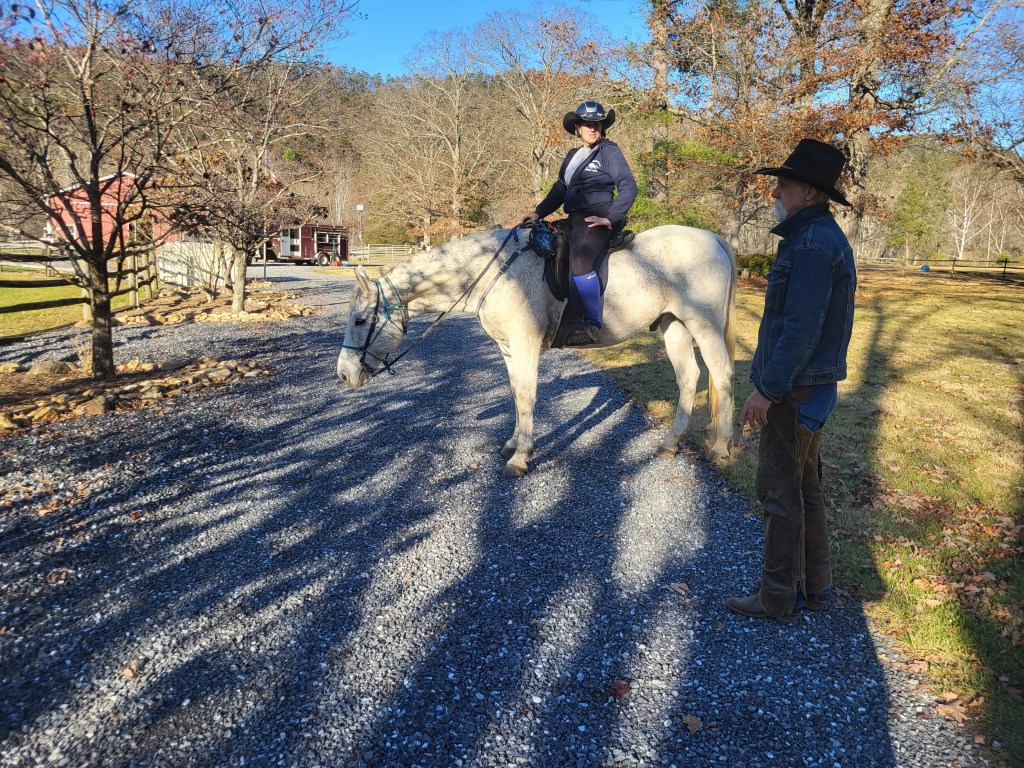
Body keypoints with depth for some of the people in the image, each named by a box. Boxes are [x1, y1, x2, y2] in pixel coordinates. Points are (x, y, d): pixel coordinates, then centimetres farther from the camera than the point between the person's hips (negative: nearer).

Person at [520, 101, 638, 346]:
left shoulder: (609, 151, 1)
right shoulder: (572, 156, 22)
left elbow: (628, 187, -7)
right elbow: (560, 189, 23)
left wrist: (610, 218, -16)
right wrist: (539, 212, 9)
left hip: (596, 216, -9)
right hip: (574, 220, 9)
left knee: (579, 261, -31)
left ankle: (593, 325, -24)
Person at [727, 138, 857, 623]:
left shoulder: (813, 245, -19)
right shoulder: (819, 238, 14)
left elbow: (801, 328, -25)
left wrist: (766, 390, -22)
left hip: (794, 391, -10)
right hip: (809, 387, 10)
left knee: (780, 491, -1)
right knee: (803, 487, 17)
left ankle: (779, 598, 10)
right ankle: (814, 586, 28)